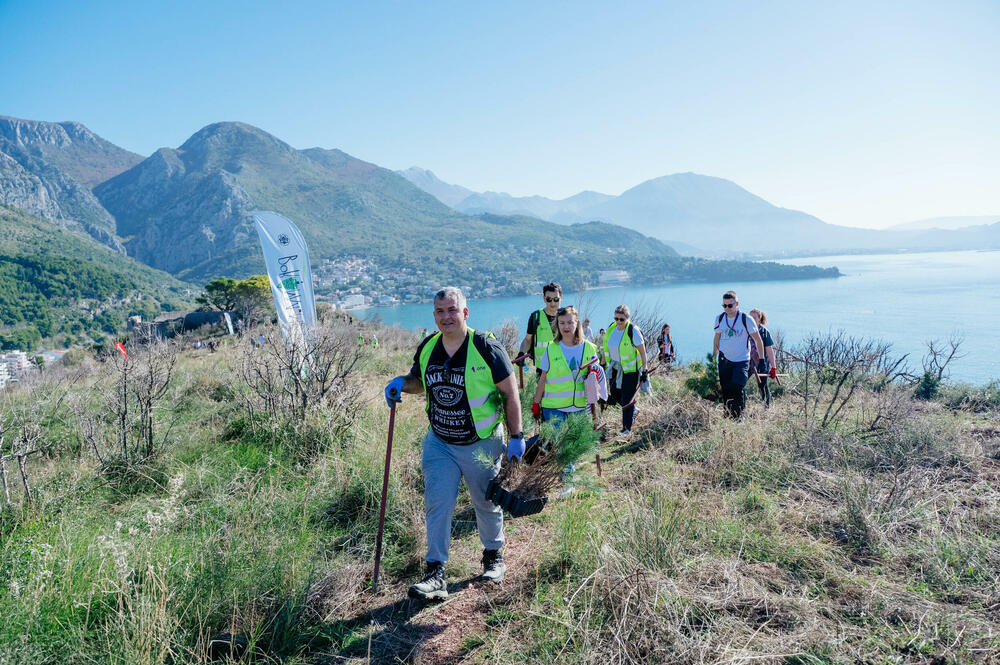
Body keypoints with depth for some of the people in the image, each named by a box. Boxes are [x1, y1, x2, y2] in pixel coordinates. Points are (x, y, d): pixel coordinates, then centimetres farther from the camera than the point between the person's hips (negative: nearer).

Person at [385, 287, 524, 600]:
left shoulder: (486, 348, -16)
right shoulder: (427, 348, -2)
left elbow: (510, 394, -10)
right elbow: (419, 379, 17)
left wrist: (516, 437, -13)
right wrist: (401, 383, -7)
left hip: (481, 445, -3)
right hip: (439, 443, 3)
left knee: (487, 504, 14)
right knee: (437, 505, -2)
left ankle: (493, 557, 38)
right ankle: (435, 575, 7)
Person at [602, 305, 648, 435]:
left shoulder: (633, 331, -19)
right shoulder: (611, 328, -1)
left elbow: (642, 351, -15)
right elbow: (607, 348, 13)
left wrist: (644, 370, -15)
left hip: (631, 369, -6)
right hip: (615, 368, 6)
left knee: (627, 399, -3)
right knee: (614, 396, 10)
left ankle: (627, 428, 10)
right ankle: (633, 410, 37)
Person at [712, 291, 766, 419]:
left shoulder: (746, 320, -8)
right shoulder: (719, 319, 4)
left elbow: (758, 340, 0)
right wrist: (713, 358, 18)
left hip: (741, 361, -4)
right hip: (724, 360, 4)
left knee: (737, 389, -16)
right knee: (726, 391, 3)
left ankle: (739, 418, -3)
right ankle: (728, 416, 15)